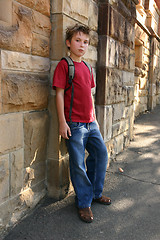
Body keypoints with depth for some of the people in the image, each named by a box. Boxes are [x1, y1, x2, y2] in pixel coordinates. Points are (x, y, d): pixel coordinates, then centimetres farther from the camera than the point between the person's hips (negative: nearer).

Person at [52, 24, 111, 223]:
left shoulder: (86, 67, 16)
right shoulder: (64, 65, -5)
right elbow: (59, 94, -10)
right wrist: (62, 122, -14)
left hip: (90, 123, 8)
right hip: (74, 124, -7)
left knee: (101, 154, 12)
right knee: (78, 163, 0)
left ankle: (95, 193, 32)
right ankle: (83, 203, 18)